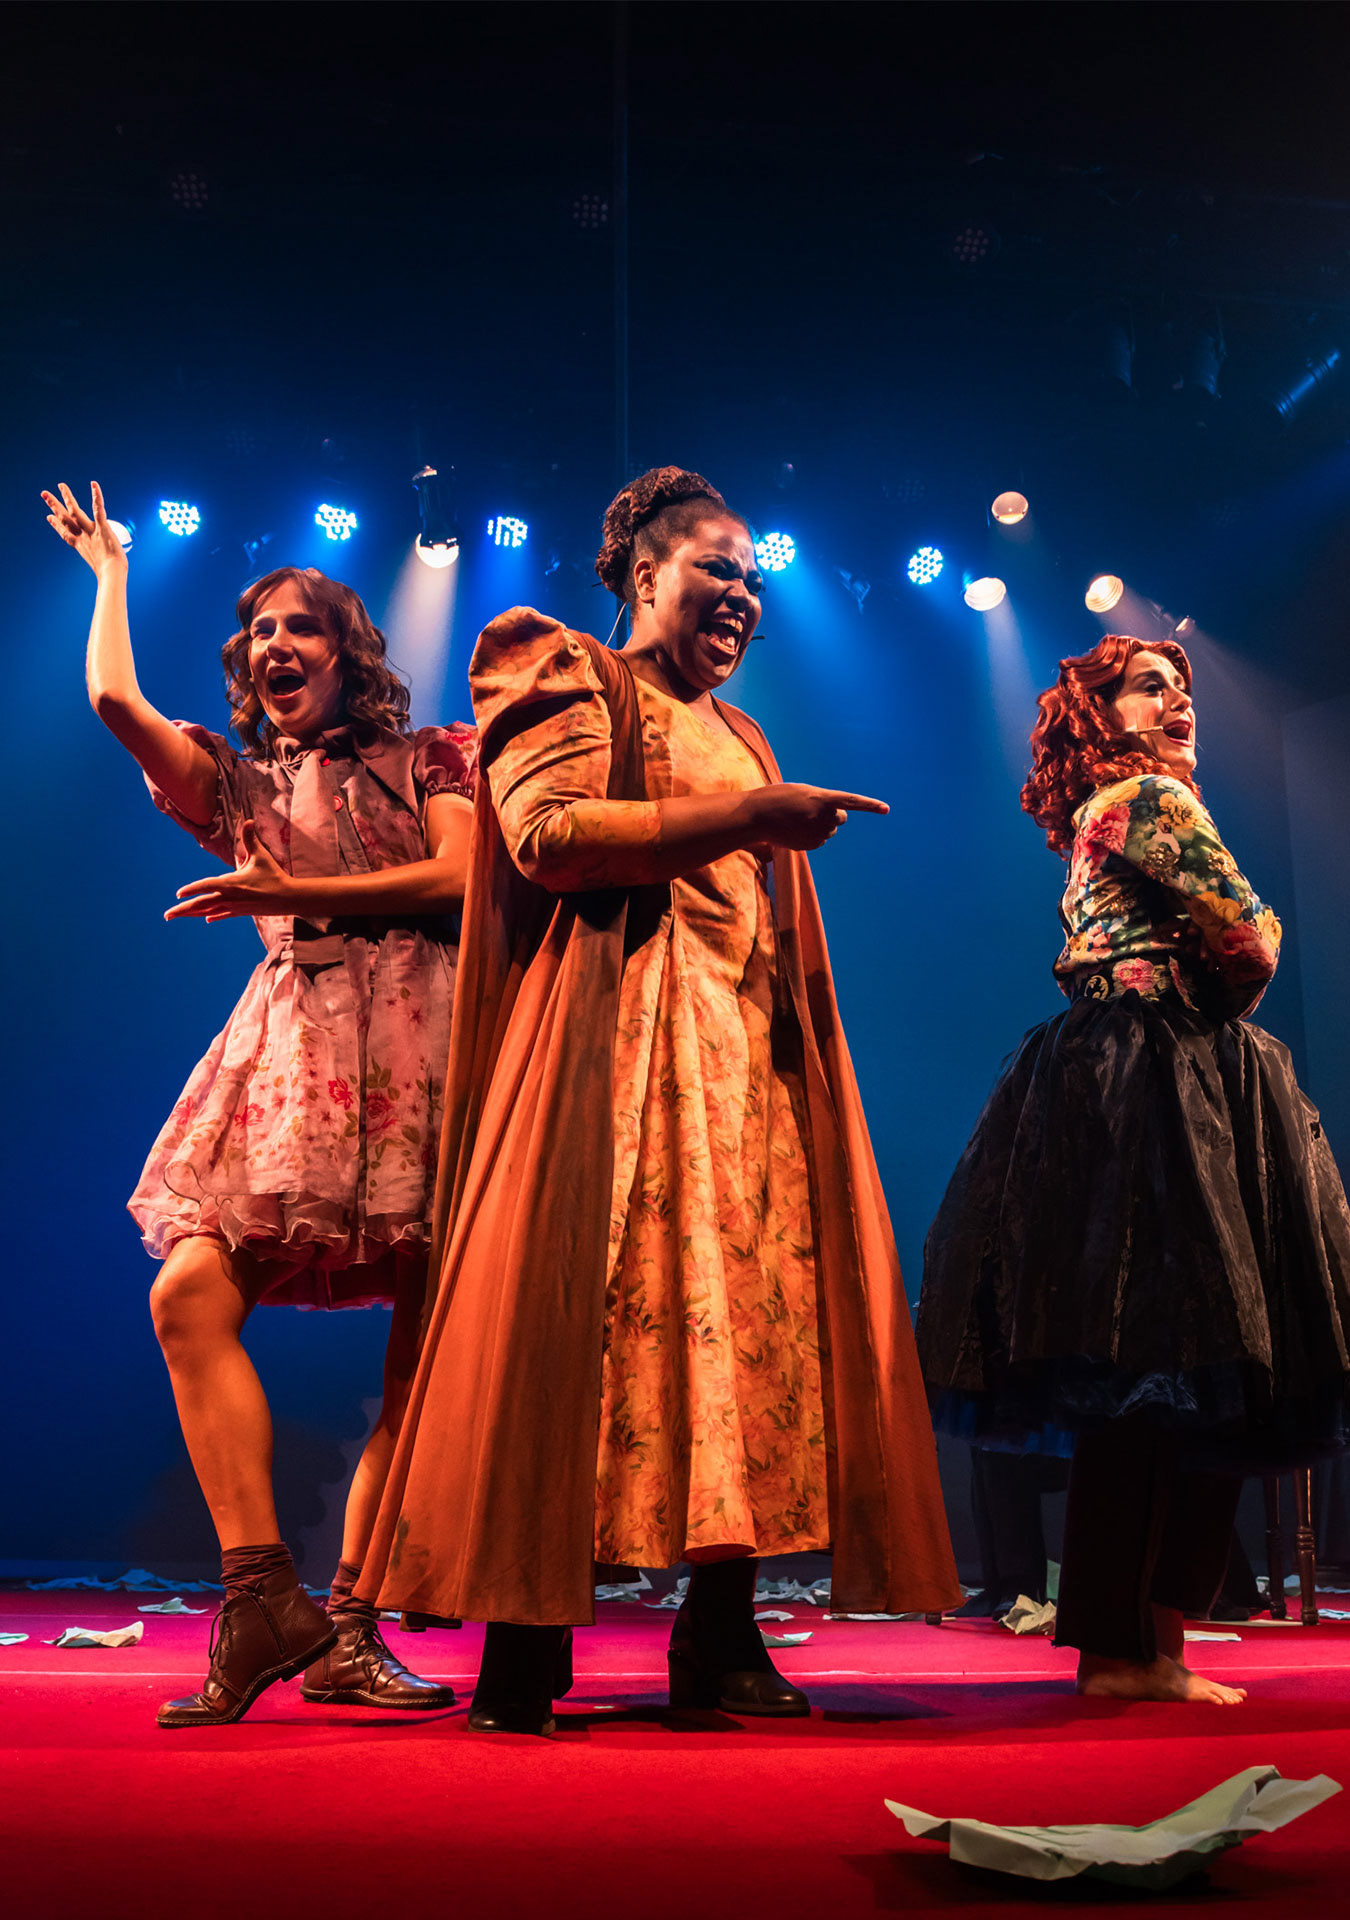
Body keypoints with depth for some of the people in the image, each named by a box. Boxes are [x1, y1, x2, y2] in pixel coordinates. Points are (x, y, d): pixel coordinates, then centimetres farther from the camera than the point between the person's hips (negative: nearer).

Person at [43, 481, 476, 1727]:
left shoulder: (424, 758, 14)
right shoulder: (236, 782, 22)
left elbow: (460, 879, -1)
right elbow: (112, 697, 10)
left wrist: (296, 894, -4)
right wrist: (108, 569, 25)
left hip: (416, 1037, -2)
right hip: (293, 1045, 2)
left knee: (428, 1345, -7)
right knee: (191, 1293, -18)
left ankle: (348, 1625, -1)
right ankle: (261, 1593, -15)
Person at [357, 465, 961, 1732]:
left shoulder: (735, 731, 29)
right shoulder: (570, 680, 7)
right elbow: (547, 833, -11)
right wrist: (744, 816, -12)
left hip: (746, 1047, 7)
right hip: (614, 1033, -7)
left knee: (750, 1305, -3)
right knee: (585, 1309, -14)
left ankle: (722, 1636, 1)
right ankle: (524, 1642, -10)